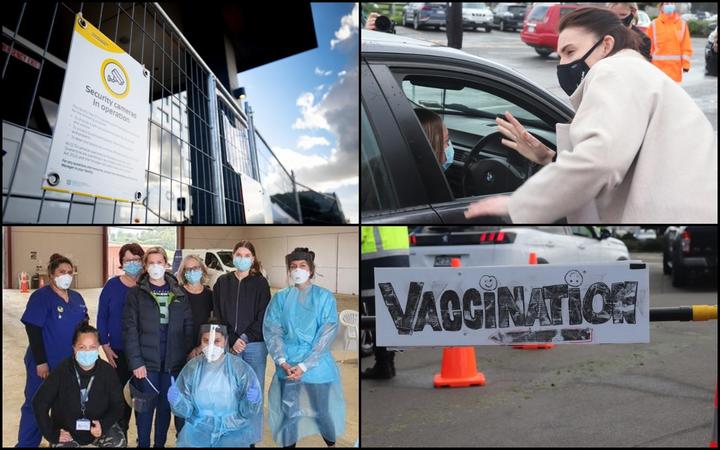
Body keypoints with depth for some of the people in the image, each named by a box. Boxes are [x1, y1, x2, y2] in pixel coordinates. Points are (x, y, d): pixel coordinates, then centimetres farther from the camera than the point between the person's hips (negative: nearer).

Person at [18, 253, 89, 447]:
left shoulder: (76, 297, 8)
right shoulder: (41, 297, -11)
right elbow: (33, 330, -15)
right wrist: (40, 362, -18)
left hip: (71, 363, 6)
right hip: (45, 363, -6)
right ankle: (27, 444, 14)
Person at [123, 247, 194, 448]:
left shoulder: (179, 293, 8)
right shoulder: (136, 293, -1)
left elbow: (188, 327, 7)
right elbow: (130, 329, -6)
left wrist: (188, 355, -2)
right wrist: (135, 361, -14)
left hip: (173, 361, 3)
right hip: (146, 360, -2)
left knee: (166, 405, 10)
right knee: (146, 405, 3)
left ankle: (160, 443, 24)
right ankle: (143, 444, 17)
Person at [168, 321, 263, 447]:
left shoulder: (241, 369, -5)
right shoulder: (191, 368, 2)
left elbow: (247, 412, -4)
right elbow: (186, 410, 0)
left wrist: (251, 401, -25)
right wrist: (176, 401, -20)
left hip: (233, 431, -2)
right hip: (198, 429, 2)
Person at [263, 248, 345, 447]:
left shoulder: (325, 297, -3)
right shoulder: (280, 298, 4)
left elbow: (327, 335, -8)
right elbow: (271, 330, -1)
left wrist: (304, 365, -15)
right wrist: (282, 361, -15)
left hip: (317, 365, -1)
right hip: (287, 365, 2)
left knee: (324, 410, 5)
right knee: (288, 411, 4)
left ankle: (331, 443, 28)